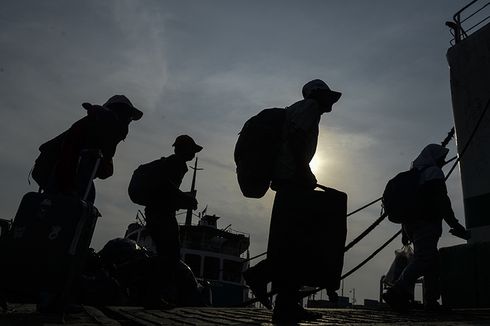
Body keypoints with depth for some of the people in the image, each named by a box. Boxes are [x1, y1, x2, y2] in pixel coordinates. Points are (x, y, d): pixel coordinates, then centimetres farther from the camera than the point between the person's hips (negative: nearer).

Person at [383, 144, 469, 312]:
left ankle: (431, 301, 8)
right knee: (423, 259, -18)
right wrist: (455, 224, -14)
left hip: (411, 223, 9)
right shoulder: (433, 172, -1)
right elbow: (441, 200, -14)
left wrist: (405, 231, 26)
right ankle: (397, 293, -29)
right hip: (427, 223, -9)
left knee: (432, 261, 12)